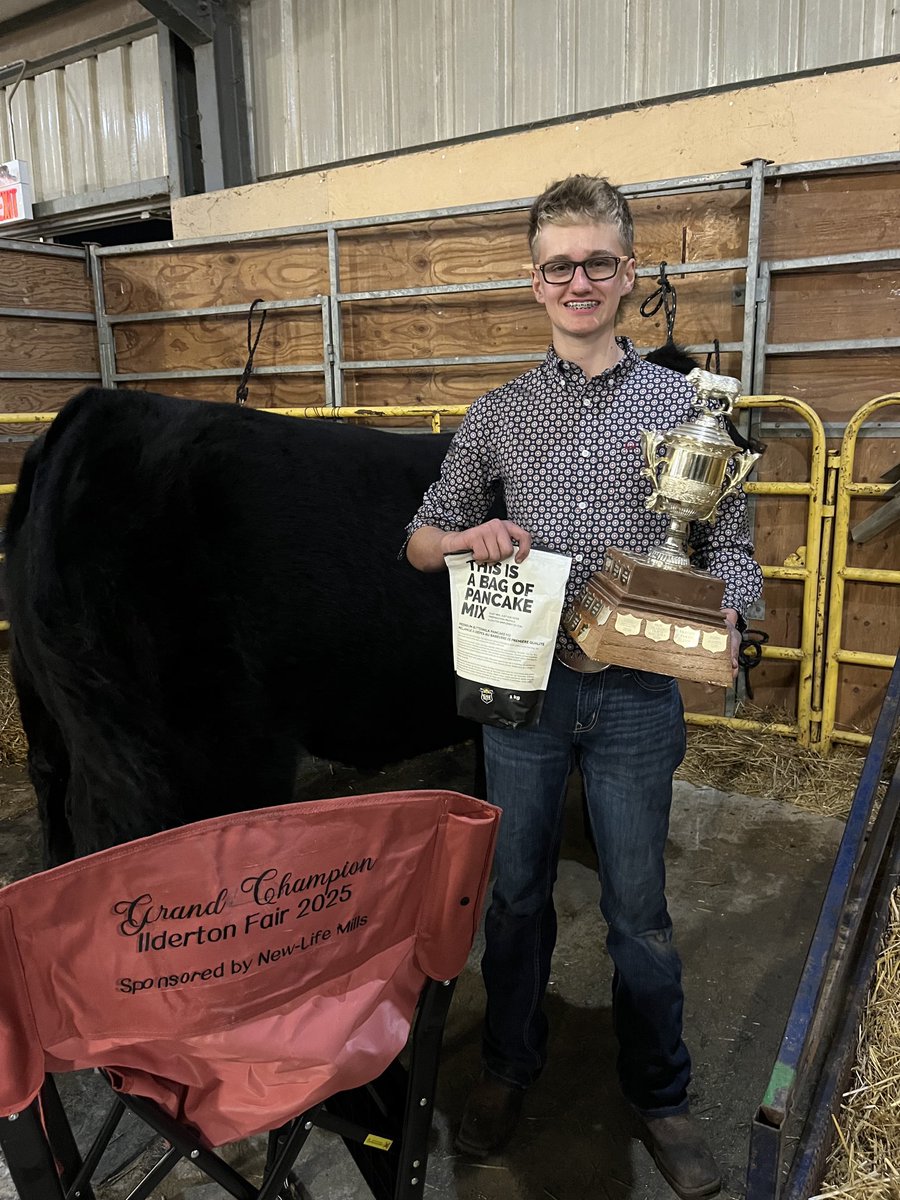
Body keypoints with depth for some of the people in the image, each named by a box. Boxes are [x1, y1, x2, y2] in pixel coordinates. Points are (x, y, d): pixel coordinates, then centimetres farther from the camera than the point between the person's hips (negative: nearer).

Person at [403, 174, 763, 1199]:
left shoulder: (684, 404, 0)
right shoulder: (497, 415, 3)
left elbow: (729, 543, 1)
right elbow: (420, 541, 8)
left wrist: (722, 624, -20)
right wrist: (468, 538, -15)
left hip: (635, 696, -1)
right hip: (522, 685, 1)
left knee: (638, 906, 12)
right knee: (517, 890, 16)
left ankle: (659, 1096, 36)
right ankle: (510, 1065, 40)